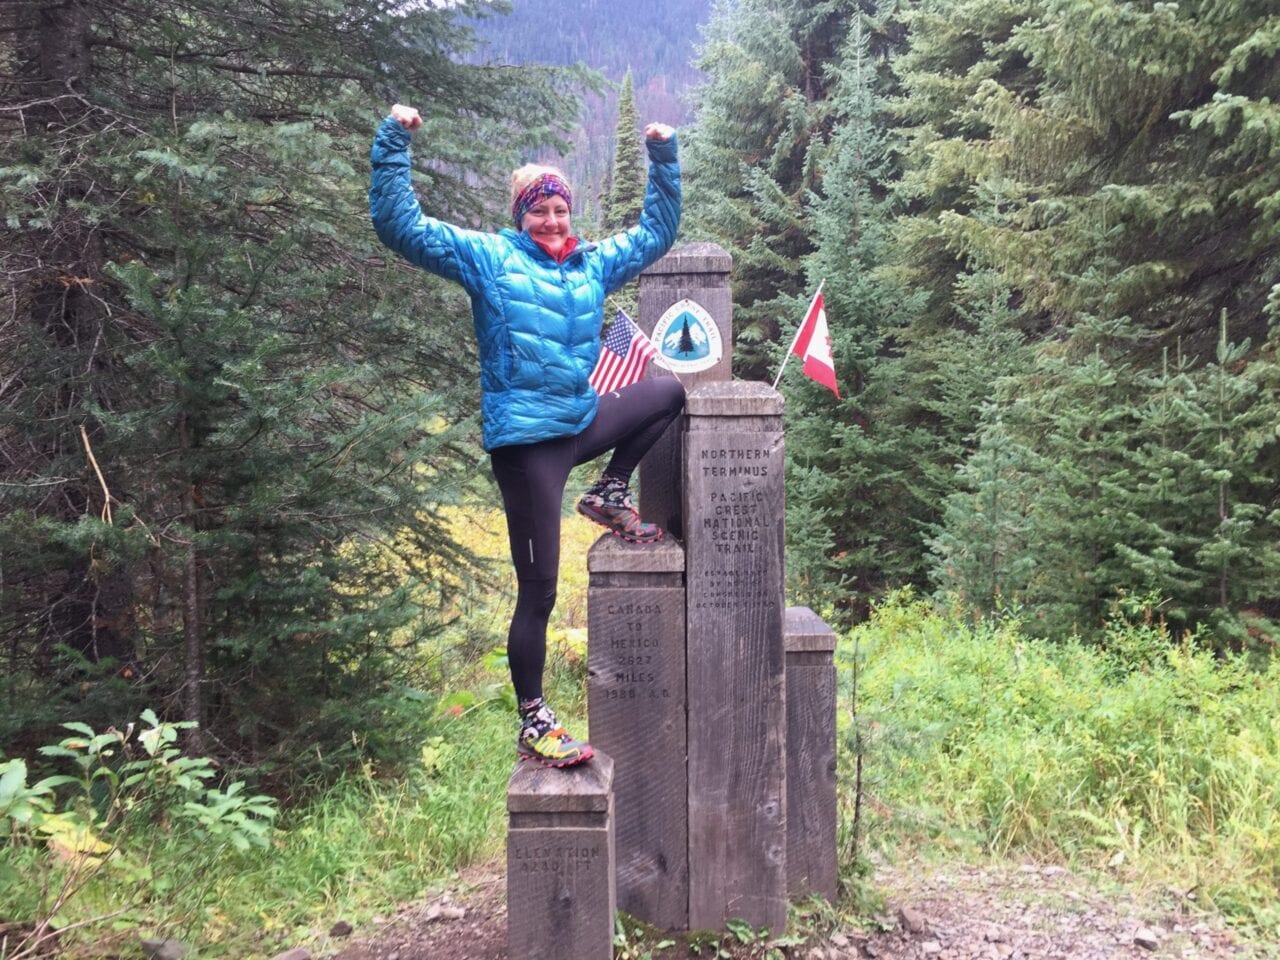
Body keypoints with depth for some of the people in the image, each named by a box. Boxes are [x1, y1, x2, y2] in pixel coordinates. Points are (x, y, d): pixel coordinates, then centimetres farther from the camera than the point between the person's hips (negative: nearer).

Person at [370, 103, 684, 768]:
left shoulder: (595, 264, 13)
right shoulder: (488, 258, -2)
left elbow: (657, 232, 26)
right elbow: (399, 226, -7)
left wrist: (663, 158, 19)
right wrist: (393, 144, -14)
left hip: (581, 423, 7)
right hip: (524, 439, -6)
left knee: (670, 391, 19)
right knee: (538, 591, -4)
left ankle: (610, 496, 20)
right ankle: (533, 726, 9)